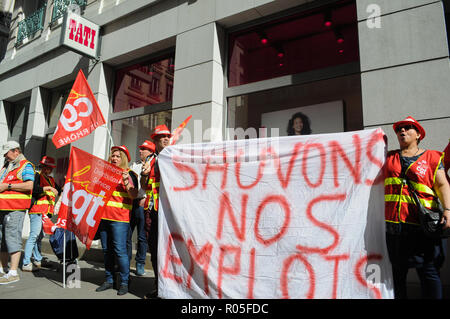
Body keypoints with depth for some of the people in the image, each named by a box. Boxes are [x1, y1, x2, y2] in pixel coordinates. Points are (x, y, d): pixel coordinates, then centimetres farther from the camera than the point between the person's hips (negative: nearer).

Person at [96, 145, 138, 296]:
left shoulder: (129, 174, 0)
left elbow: (134, 195, -11)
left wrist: (126, 181, -22)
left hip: (120, 218, -6)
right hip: (104, 216, 6)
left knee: (120, 250, -8)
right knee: (106, 250, 11)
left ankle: (124, 282, 4)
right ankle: (109, 280, 23)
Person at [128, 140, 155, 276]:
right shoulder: (134, 165, 19)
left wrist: (145, 198, -18)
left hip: (142, 203, -4)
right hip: (129, 202, 5)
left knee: (142, 236, 2)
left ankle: (140, 264, 14)